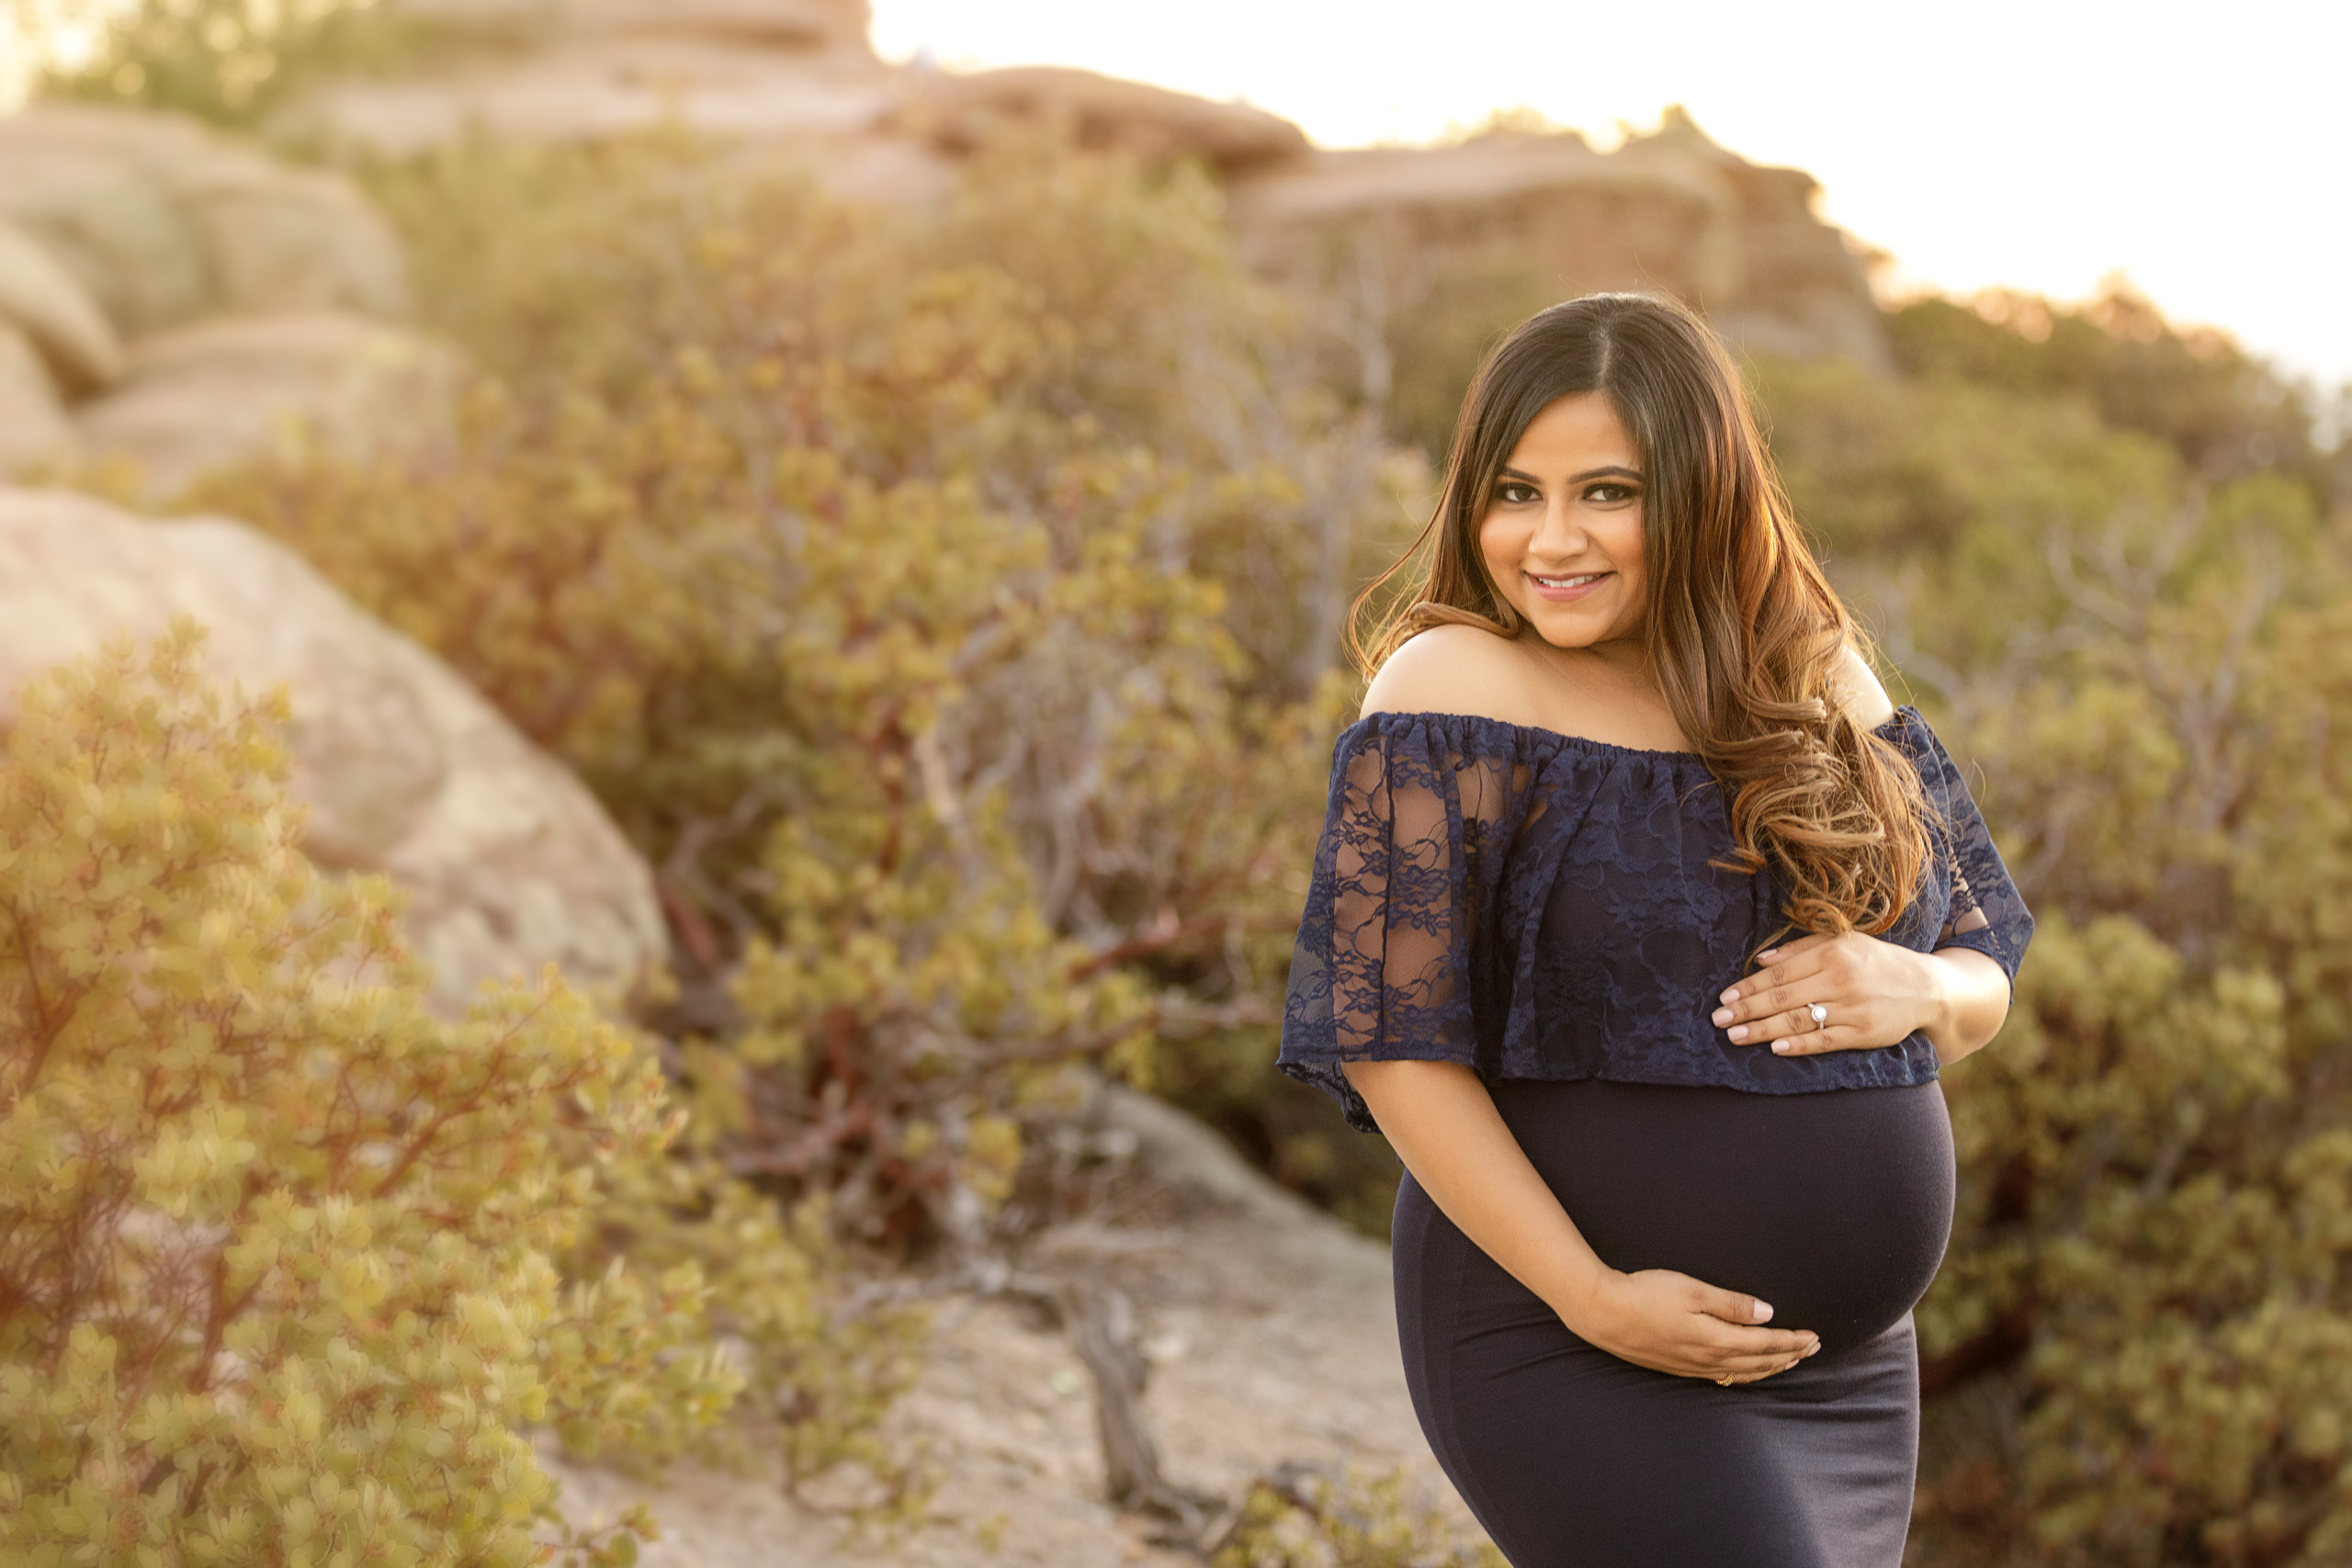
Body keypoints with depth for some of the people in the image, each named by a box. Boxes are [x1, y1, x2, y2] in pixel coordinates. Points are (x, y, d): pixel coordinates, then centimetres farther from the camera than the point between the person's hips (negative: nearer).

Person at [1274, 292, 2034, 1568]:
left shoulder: (1823, 689, 7)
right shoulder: (1458, 695, -10)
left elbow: (1985, 972, 13)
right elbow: (1391, 1036, -14)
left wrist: (1918, 991, -11)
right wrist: (1593, 1300, -18)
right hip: (1567, 1353, -6)